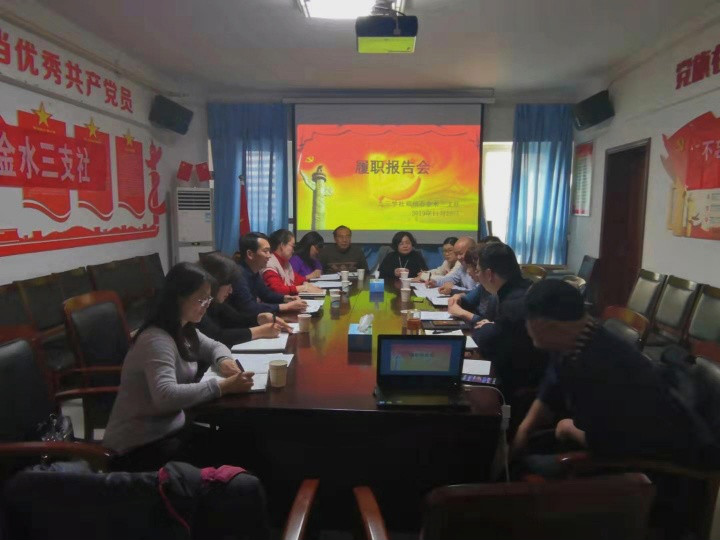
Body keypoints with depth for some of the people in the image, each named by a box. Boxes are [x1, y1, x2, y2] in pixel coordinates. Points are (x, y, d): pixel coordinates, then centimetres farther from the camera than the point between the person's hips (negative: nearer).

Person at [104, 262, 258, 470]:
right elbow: (166, 396, -37)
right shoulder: (156, 340, -24)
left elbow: (213, 346, 19)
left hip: (169, 428, 8)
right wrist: (222, 386, -35)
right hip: (140, 446, -8)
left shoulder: (184, 330, 3)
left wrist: (224, 360, -4)